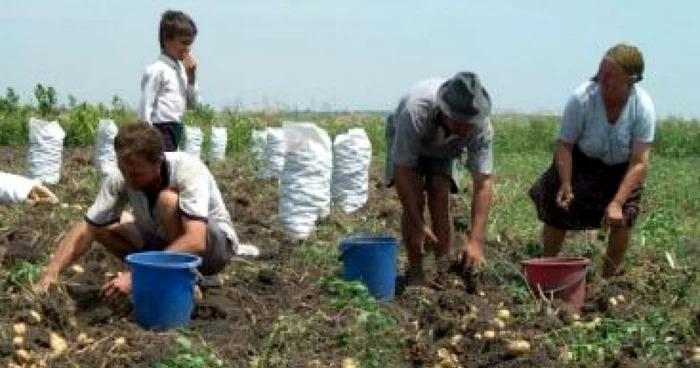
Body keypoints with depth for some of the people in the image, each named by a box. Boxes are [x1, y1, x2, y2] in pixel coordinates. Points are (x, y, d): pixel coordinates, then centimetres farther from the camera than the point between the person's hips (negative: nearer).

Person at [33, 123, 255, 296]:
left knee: (168, 200, -32)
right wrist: (51, 273, -31)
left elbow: (195, 242, -42)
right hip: (165, 241, 6)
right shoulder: (119, 179, -17)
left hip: (216, 245, -6)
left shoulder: (187, 170, -32)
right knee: (102, 226, -9)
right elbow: (86, 230, -16)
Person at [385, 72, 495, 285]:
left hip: (447, 149, 2)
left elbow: (483, 184, -35)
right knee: (413, 201, -18)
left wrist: (476, 240, -43)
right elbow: (402, 171, -37)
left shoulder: (481, 126, -36)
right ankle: (415, 272, -8)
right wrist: (418, 226, -38)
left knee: (440, 201, -16)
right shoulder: (415, 111, -45)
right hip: (405, 140, -1)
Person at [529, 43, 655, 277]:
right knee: (558, 210, -7)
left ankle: (610, 276, 9)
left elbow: (639, 162, -27)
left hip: (620, 169, 0)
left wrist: (617, 203, -35)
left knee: (623, 218, -13)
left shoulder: (643, 107, -28)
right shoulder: (582, 99, -30)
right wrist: (565, 184, -34)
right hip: (580, 163, 0)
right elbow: (564, 145, -21)